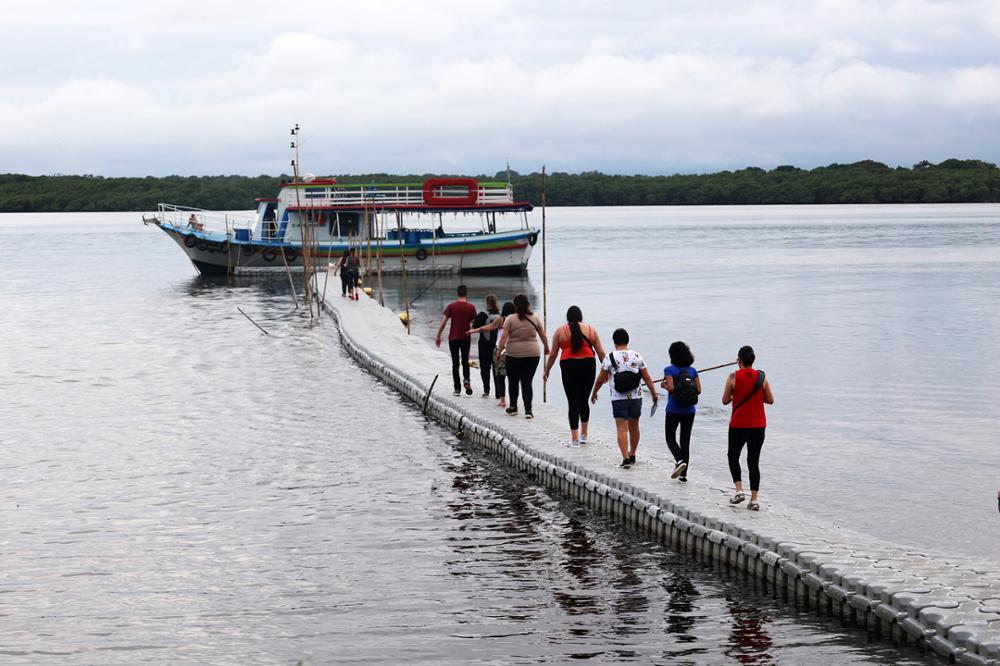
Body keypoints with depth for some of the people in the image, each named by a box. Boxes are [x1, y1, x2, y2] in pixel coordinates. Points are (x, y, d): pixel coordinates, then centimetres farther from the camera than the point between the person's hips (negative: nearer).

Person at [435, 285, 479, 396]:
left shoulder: (451, 306, -6)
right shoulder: (471, 307, -4)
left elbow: (443, 323, -6)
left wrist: (438, 336, 3)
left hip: (453, 338, -1)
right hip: (466, 338, 1)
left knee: (455, 363, 5)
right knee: (465, 361, 17)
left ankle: (457, 388, 2)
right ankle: (467, 380, -7)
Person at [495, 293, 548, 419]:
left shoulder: (510, 319, -6)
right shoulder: (535, 318, 2)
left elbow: (504, 337, -11)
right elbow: (543, 336, 9)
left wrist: (499, 351, -4)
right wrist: (546, 348, 25)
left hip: (514, 355, -2)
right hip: (532, 354, 2)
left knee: (513, 381, 14)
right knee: (527, 382, 3)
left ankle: (513, 407, 23)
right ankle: (528, 410, -6)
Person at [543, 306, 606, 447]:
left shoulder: (560, 331, 3)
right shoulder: (590, 329, 8)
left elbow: (553, 354, 4)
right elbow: (601, 353, 7)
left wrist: (547, 370, 16)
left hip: (569, 367, -2)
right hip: (588, 366, 2)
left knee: (573, 402, 1)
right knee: (584, 401, 16)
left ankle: (575, 439, -3)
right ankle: (584, 435, 24)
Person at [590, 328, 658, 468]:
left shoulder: (610, 358, -8)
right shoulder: (637, 357, 1)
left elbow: (601, 379, -2)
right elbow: (647, 378, 3)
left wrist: (594, 392, 14)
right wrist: (654, 394, 12)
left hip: (618, 399, -3)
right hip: (636, 397, 4)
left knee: (622, 429, -6)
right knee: (634, 427, 18)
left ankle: (626, 458, -18)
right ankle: (632, 455, 32)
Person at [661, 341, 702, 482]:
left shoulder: (669, 370, -9)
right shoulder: (693, 371, 3)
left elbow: (671, 387, -21)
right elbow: (698, 390, 0)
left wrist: (663, 385, -1)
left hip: (673, 411, -4)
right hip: (689, 411, 4)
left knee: (670, 438, 12)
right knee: (685, 441, 10)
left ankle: (679, 460, -16)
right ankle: (684, 474, 10)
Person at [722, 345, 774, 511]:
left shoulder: (733, 378, -9)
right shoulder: (761, 377, -3)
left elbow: (725, 401, -3)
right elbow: (770, 400, 3)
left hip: (738, 425, -2)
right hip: (758, 426, 2)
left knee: (733, 457, 17)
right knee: (754, 462, 7)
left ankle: (739, 490, -1)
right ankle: (754, 500, 2)